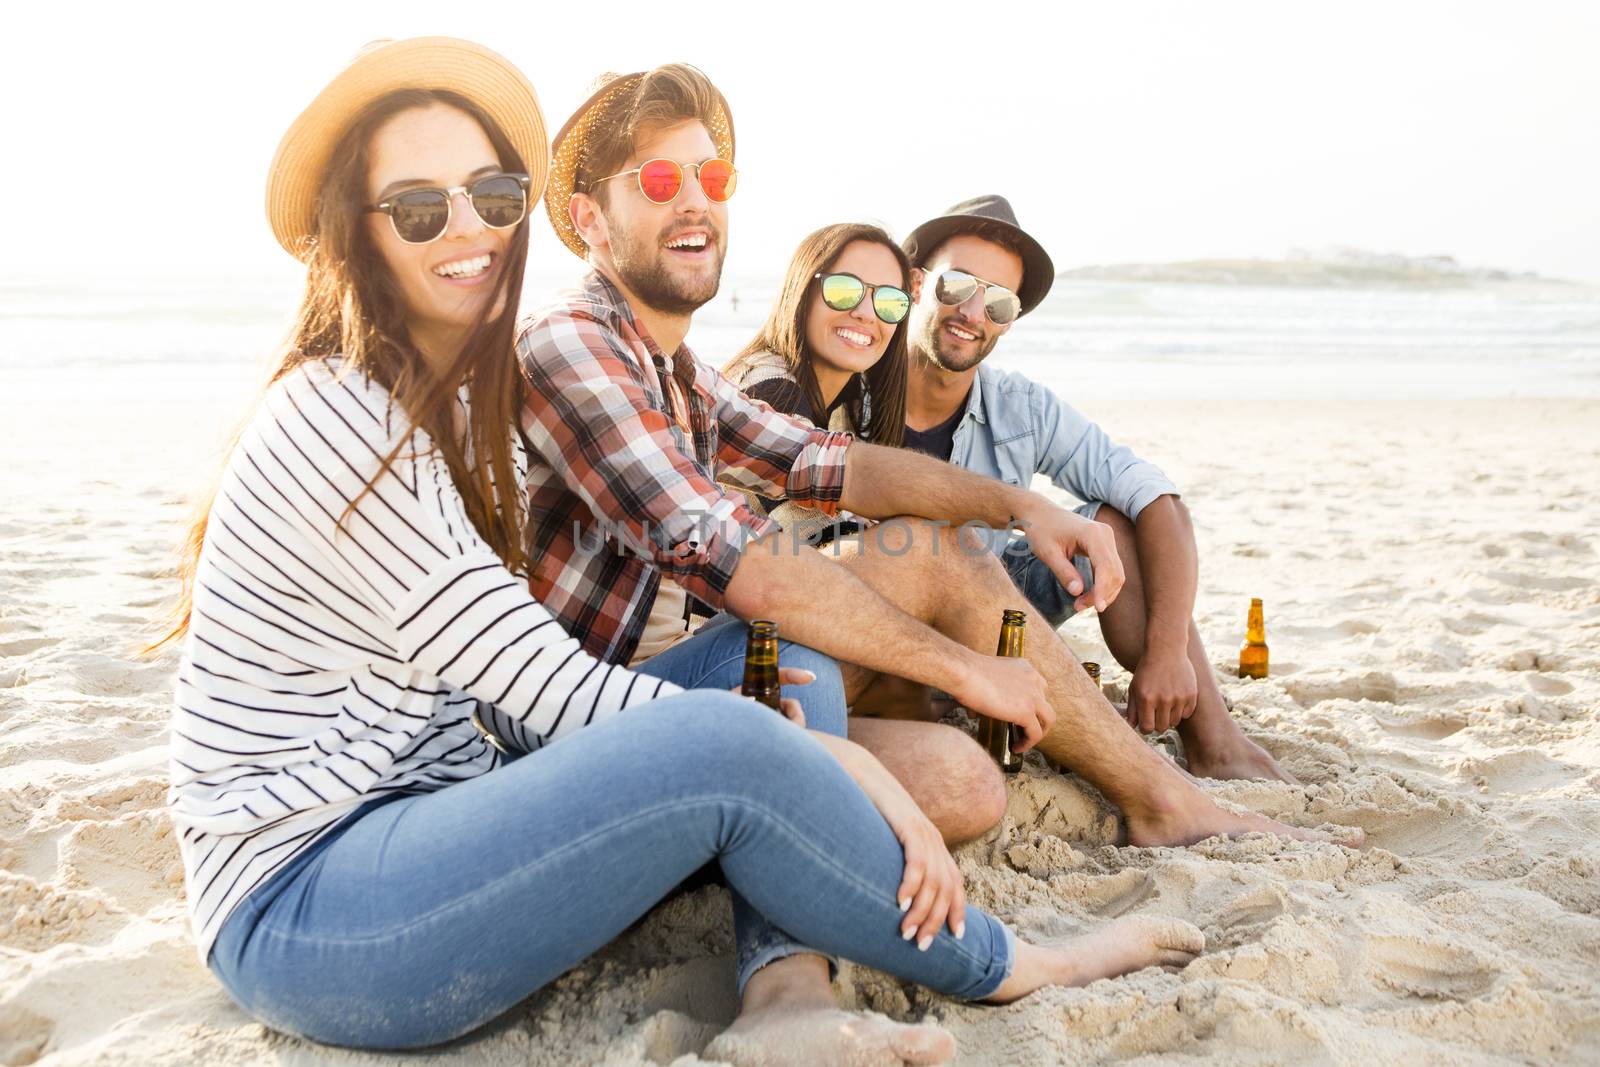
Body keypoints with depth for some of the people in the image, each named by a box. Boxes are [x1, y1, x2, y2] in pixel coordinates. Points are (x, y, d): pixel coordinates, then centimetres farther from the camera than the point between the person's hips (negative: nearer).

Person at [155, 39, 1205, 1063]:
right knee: (728, 746, -28)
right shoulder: (339, 426, -18)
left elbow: (524, 681, 7)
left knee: (795, 662, -1)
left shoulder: (473, 404, 10)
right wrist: (831, 760, -18)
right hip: (301, 910, -9)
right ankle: (1000, 969, -4)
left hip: (434, 817, 9)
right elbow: (550, 689, -21)